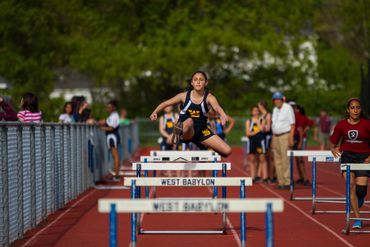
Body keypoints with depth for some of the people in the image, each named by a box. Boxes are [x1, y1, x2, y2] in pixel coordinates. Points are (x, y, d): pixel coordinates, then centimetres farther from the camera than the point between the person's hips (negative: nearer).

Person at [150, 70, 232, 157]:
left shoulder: (209, 97, -6)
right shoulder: (184, 96, -4)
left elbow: (217, 107, -29)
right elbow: (165, 103, 6)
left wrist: (223, 115, -51)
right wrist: (155, 112, -11)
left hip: (201, 131, 3)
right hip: (186, 132, -3)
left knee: (227, 151, -4)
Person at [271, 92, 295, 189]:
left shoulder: (287, 108, -6)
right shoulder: (275, 110, 17)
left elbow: (292, 124, -9)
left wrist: (291, 138, -16)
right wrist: (272, 139, 14)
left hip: (285, 136, -8)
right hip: (276, 137, 8)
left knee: (285, 160, -11)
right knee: (277, 161, 7)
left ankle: (287, 182, -11)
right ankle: (280, 182, 11)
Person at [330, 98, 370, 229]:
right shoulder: (342, 125, 0)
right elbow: (333, 143, 8)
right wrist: (334, 149, -13)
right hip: (347, 156, 1)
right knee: (351, 185, -15)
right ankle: (357, 219, -10)